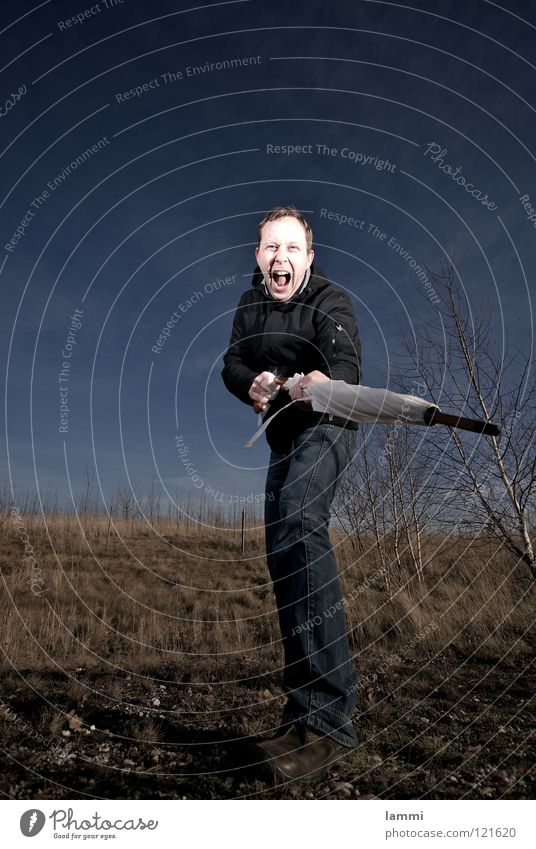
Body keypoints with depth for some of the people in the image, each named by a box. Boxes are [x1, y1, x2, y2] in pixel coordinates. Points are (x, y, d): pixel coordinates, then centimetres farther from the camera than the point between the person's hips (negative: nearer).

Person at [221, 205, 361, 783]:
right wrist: (251, 383, -20)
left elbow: (347, 364, -28)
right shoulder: (250, 304, 8)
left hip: (327, 428, -7)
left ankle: (327, 716, -33)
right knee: (282, 560, 6)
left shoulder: (330, 301, -11)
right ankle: (305, 705, 22)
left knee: (298, 518, -36)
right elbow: (231, 363, 3)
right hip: (283, 438, 7)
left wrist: (325, 381, -51)